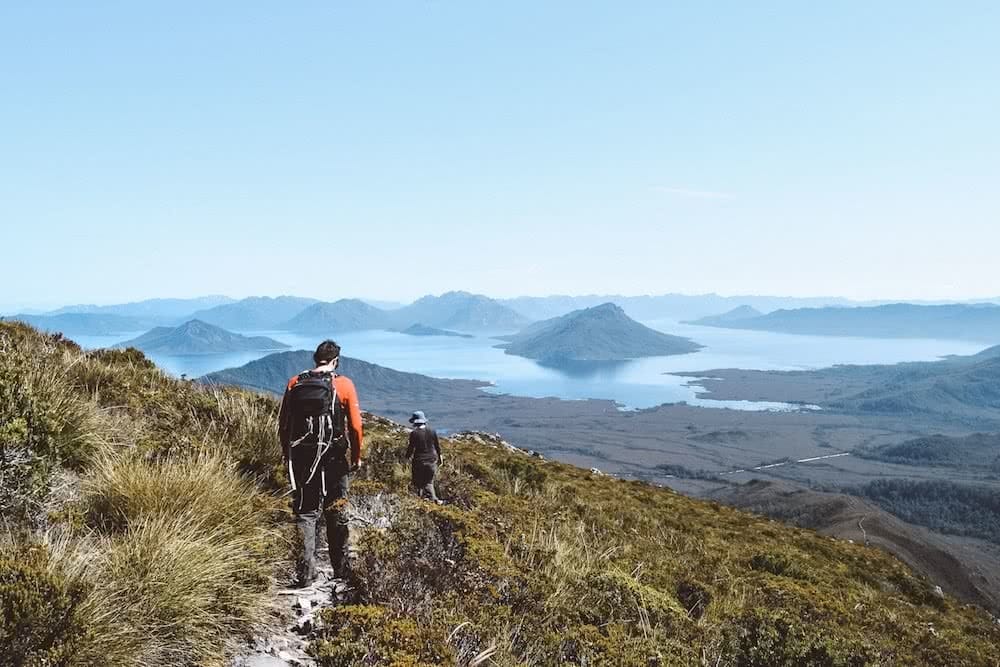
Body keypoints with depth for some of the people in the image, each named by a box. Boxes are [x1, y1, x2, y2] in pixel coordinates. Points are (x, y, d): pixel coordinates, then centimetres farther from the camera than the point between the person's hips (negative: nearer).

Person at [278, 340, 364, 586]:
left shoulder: (294, 383, 2)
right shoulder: (344, 385, -5)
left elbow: (283, 424, 5)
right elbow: (355, 426, -6)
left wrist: (287, 454, 16)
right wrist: (357, 456, 7)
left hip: (301, 457, 1)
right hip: (334, 459, -1)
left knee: (305, 512, 9)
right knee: (336, 514, 12)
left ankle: (307, 571, 1)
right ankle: (340, 569, 23)